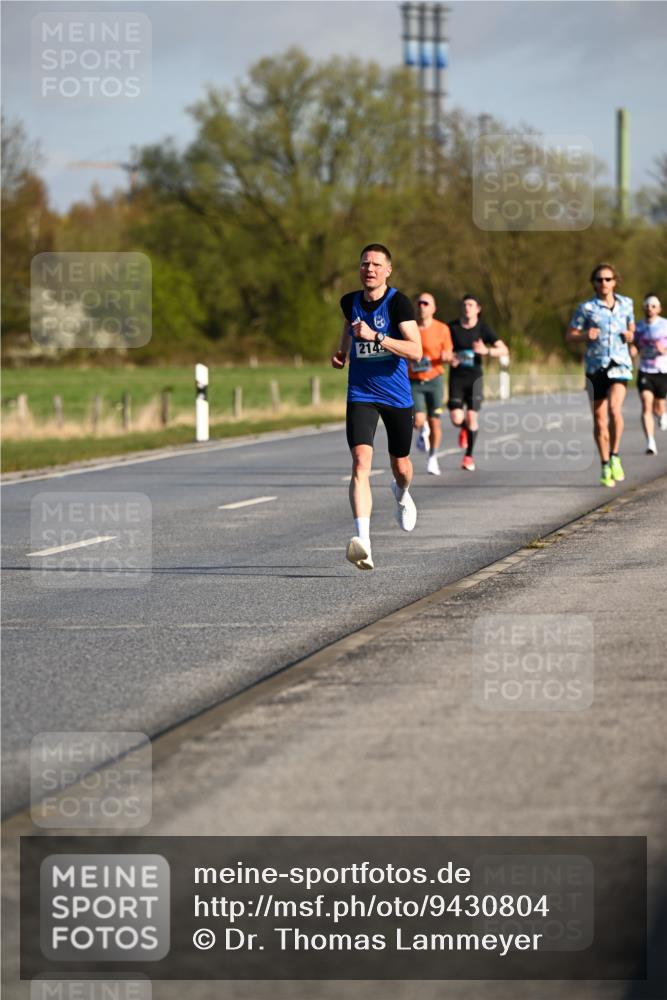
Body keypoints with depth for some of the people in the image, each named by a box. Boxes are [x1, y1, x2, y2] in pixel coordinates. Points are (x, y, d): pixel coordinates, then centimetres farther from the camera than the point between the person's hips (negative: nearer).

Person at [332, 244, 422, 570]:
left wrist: (375, 336, -30)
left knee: (400, 466, 16)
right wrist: (342, 352, 14)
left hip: (396, 396, -2)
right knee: (361, 463, -20)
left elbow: (415, 351, -23)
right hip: (361, 394, 2)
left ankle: (401, 493, 57)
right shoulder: (350, 302, 3)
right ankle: (363, 542, -32)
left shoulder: (398, 303, -13)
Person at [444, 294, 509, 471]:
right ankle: (464, 430, 30)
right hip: (457, 377, 0)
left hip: (475, 376, 0)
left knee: (471, 417, -6)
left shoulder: (482, 329, -1)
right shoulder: (452, 328, 0)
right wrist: (449, 358, -14)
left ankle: (469, 456, 9)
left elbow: (503, 349, -6)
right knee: (456, 418, -9)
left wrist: (487, 351, -24)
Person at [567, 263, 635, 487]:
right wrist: (585, 335, -18)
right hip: (595, 366, 0)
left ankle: (615, 456, -7)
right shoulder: (586, 308, 0)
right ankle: (605, 466, 17)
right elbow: (570, 335, 2)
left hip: (620, 364, 0)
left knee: (614, 408, -24)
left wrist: (630, 335, 0)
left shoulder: (626, 304, 7)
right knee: (599, 419, 4)